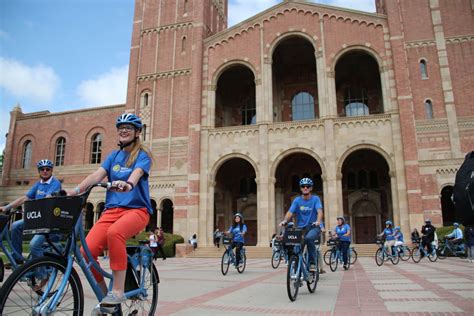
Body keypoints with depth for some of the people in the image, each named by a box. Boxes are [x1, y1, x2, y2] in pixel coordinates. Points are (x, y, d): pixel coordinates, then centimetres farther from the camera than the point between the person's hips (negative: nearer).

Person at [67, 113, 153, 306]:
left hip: (136, 209, -4)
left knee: (114, 232, -37)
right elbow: (97, 175, 2)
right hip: (112, 209, 4)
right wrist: (76, 190, -14)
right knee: (87, 250, -19)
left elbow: (137, 173, -20)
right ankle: (103, 294, 4)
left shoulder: (143, 154, 2)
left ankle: (118, 291, -26)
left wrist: (128, 184, -43)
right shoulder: (114, 156, 17)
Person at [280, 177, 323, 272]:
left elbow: (319, 211, -18)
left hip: (313, 227, -3)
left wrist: (318, 221, -38)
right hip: (301, 228, 3)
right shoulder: (297, 200, 3)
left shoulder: (315, 199, -2)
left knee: (308, 238, -34)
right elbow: (290, 212, -9)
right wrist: (285, 220, -30)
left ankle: (312, 262, -18)